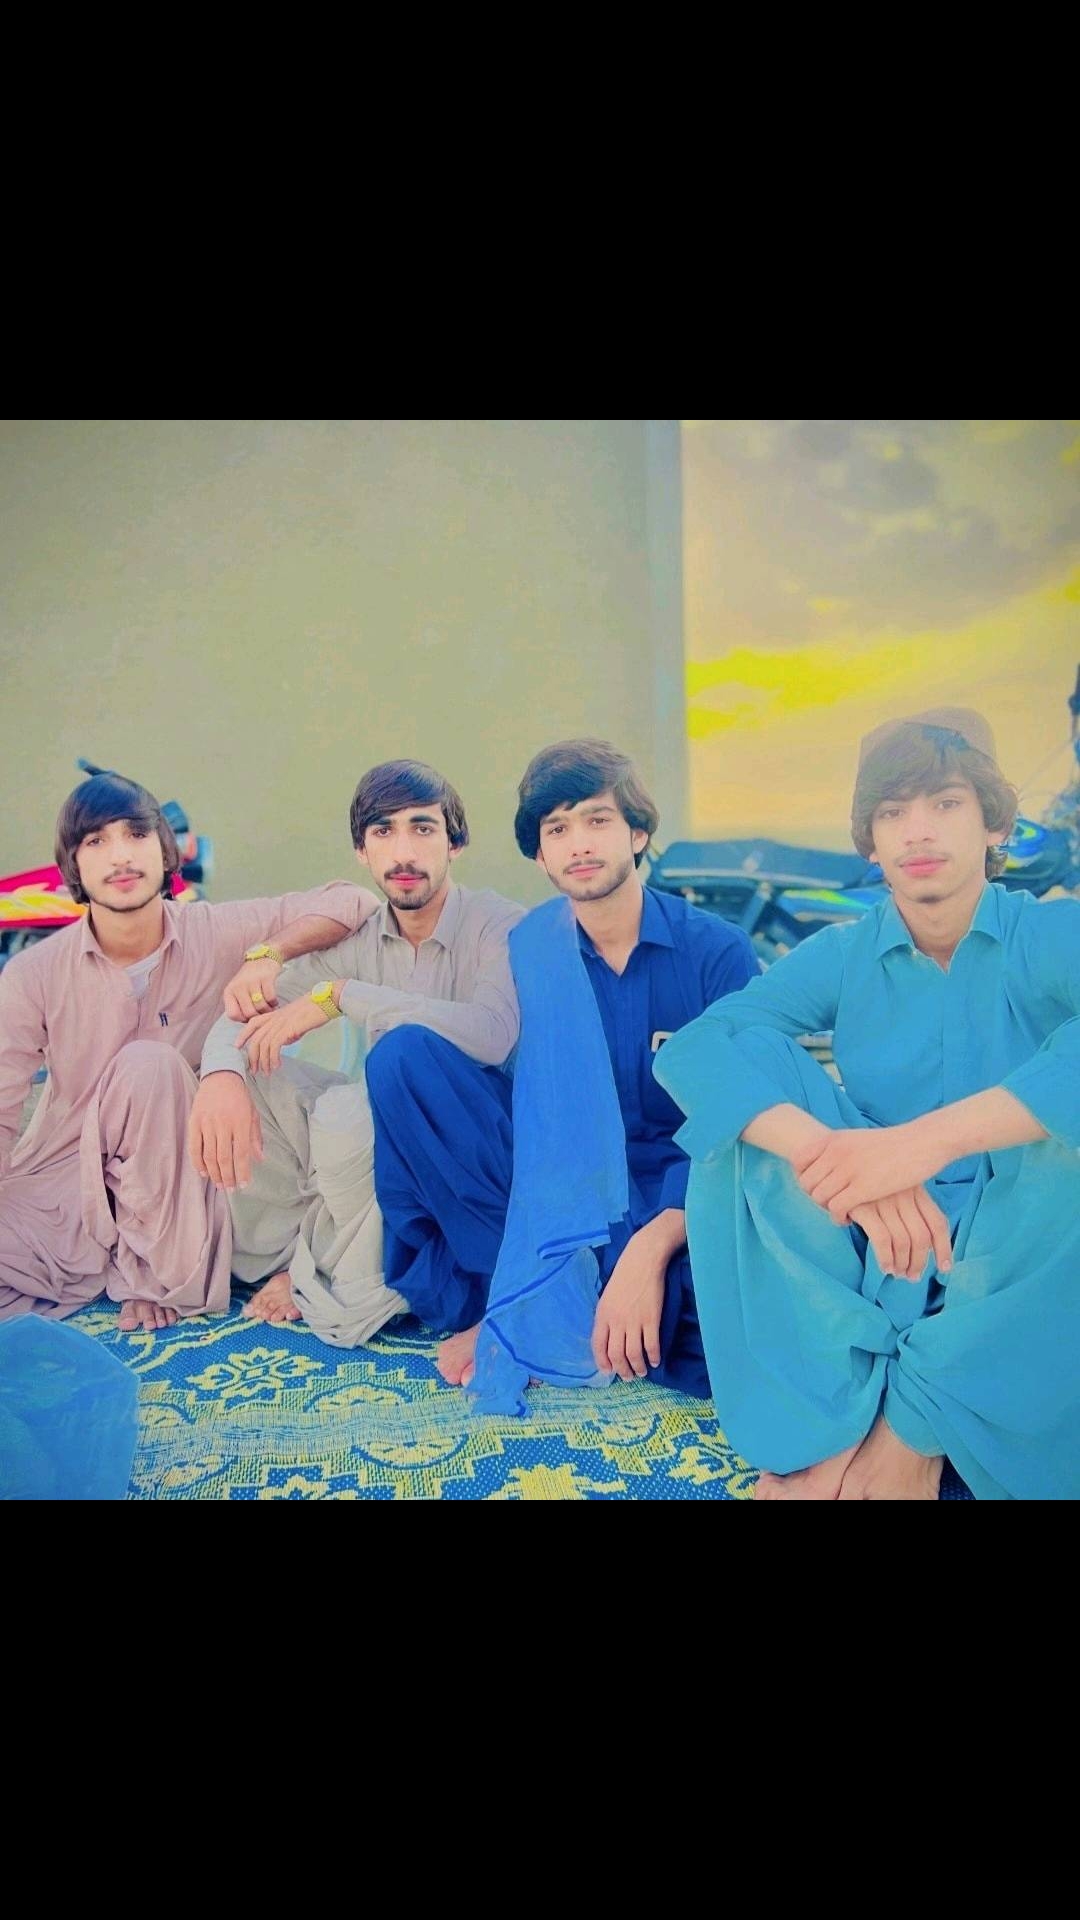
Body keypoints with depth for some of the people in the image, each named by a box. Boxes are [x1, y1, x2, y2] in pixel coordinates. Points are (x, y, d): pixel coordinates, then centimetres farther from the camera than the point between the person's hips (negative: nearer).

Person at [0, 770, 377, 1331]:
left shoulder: (217, 934, -7)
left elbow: (352, 901, -10)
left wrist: (268, 954, -26)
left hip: (171, 1184, 1)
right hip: (57, 1188, 0)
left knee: (149, 1064, -29)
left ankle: (159, 1272, -12)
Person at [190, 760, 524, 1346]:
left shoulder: (497, 924, -14)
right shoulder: (357, 939, 1)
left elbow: (492, 1033, -34)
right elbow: (248, 1014, -5)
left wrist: (341, 995, -30)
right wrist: (220, 1074, -30)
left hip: (484, 1141, -5)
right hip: (400, 1146, 5)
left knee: (405, 1048, -33)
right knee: (247, 1075, -10)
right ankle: (292, 1258, 4)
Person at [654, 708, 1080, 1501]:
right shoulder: (843, 956, 0)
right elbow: (695, 1048, -18)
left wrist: (926, 1139, -40)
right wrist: (830, 1157, -35)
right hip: (878, 1257, 2)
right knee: (758, 1083, -18)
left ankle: (915, 1429, -19)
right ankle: (833, 1419, -22)